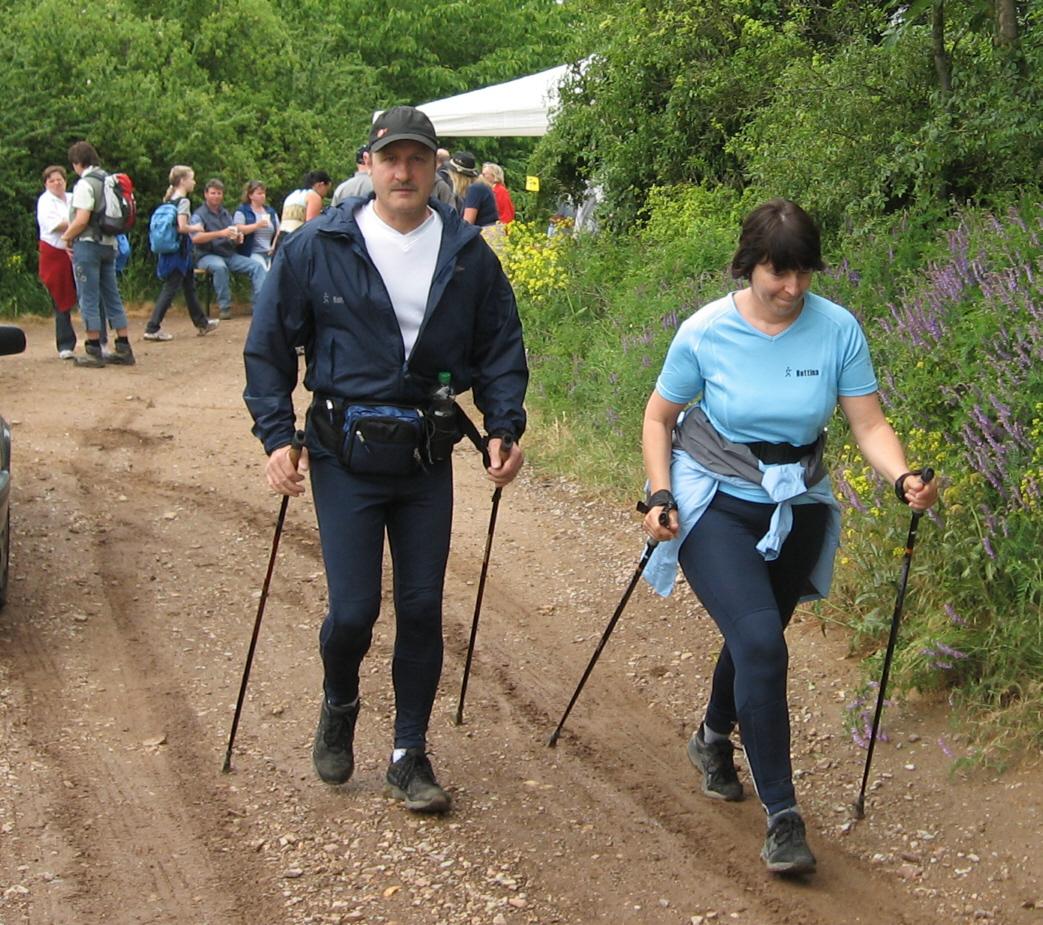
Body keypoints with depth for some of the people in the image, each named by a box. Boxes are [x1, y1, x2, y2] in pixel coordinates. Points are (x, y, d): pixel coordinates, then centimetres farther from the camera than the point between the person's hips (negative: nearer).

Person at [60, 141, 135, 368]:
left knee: (89, 299, -2)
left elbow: (81, 220, -21)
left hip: (88, 245, -8)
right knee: (112, 297, 11)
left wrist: (66, 236, -4)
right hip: (109, 244, 8)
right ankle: (124, 349, 11)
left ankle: (94, 352, 0)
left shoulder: (85, 184, -13)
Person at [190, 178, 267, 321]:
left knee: (256, 266, -16)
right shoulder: (199, 214, 0)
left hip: (230, 255, 6)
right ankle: (224, 307, -30)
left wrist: (238, 238, -7)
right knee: (220, 267, -38)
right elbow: (195, 238, -18)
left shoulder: (225, 213, 18)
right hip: (208, 256, -6)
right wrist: (220, 233, -29)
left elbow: (234, 239, 20)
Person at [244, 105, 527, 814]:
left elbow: (501, 346, 9)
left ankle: (410, 756, 20)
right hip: (345, 459, -2)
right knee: (354, 609, -6)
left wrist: (504, 426, -3)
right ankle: (339, 706, 28)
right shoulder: (317, 248, -5)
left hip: (428, 456, 2)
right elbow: (269, 346, 1)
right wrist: (277, 434, -7)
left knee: (423, 608, 5)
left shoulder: (468, 253, 1)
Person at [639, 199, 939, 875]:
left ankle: (715, 740, 51)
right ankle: (782, 815, -13)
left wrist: (904, 480, -29)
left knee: (755, 636, 19)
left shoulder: (837, 330, -12)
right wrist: (660, 496, -12)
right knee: (761, 642, -19)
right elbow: (659, 417, 0)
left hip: (796, 508, 3)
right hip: (715, 502, -3)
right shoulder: (706, 332, -14)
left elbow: (869, 424, -11)